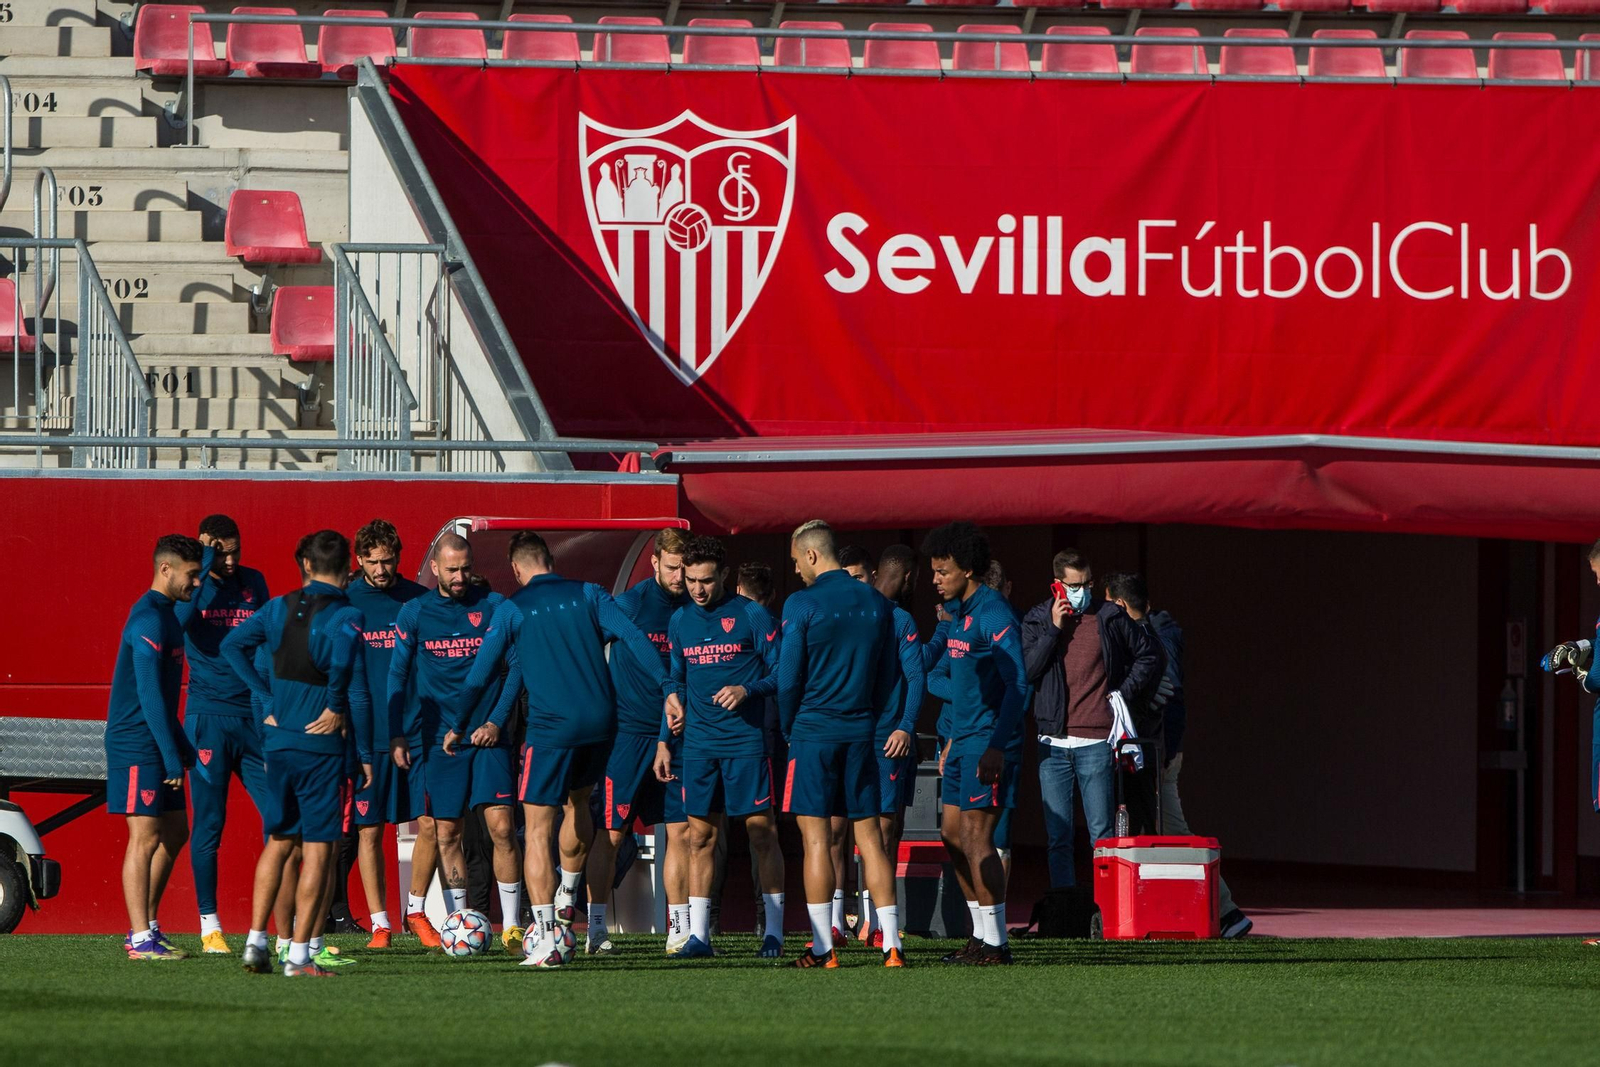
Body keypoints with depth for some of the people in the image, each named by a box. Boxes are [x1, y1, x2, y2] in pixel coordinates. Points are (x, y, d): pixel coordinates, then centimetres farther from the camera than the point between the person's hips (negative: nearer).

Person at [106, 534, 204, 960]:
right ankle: (141, 940, -6)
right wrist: (172, 757, -21)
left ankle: (146, 929, 18)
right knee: (145, 837, -8)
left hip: (157, 744, 10)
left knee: (174, 832, 12)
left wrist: (183, 748, 23)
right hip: (138, 745, -10)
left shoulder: (167, 616, 15)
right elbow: (149, 693, -21)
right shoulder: (149, 620, -16)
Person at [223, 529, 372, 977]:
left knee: (278, 842, 17)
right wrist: (365, 753, -9)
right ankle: (300, 955, -3)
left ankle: (255, 941, 11)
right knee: (317, 848, 0)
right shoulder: (345, 617, -10)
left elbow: (232, 645, 5)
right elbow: (355, 687, -17)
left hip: (278, 738, 5)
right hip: (321, 746, -5)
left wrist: (269, 697, 7)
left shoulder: (282, 607, 5)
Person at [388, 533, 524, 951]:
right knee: (447, 834, 2)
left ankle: (511, 927, -3)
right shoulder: (415, 613, 4)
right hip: (440, 739, 1)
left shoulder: (494, 606, 2)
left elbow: (516, 666, 4)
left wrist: (497, 721, -5)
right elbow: (398, 675, 9)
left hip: (488, 734, -1)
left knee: (501, 827, -9)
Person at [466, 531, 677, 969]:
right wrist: (667, 688, -5)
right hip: (600, 722, 4)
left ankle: (546, 941, -10)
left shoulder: (513, 609, 3)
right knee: (578, 804, 30)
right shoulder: (587, 594, 10)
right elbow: (633, 637, -2)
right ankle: (567, 899, 44)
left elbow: (480, 675, 3)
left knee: (537, 831, -1)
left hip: (551, 726, -4)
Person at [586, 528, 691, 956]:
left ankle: (679, 930, 7)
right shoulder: (631, 603, -9)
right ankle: (596, 930, 3)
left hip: (676, 732, 5)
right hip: (628, 729, -5)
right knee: (609, 832, -3)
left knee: (682, 831, 2)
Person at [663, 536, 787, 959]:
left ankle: (774, 932, 1)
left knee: (761, 832, -3)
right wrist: (664, 742, 15)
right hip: (699, 745, 4)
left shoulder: (751, 615, -3)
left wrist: (747, 691, -18)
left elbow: (781, 672, -1)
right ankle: (698, 935, 5)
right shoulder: (680, 621, 12)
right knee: (700, 836, 3)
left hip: (746, 741, -4)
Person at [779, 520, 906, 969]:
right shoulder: (876, 603, 7)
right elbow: (890, 674, 12)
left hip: (813, 731, -5)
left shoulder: (802, 604, -9)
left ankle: (823, 947, -4)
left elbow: (789, 678, -7)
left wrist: (789, 729, 8)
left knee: (816, 838, -1)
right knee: (869, 836, 6)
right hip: (861, 733, 5)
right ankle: (891, 943, 0)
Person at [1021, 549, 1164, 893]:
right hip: (1053, 744, 2)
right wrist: (1053, 630, -8)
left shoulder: (1110, 618, 4)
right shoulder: (1037, 620, 7)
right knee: (1057, 836, 3)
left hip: (1095, 744, -2)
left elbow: (1149, 654, 16)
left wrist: (1126, 692, 5)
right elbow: (1025, 672, -4)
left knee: (1101, 834, -3)